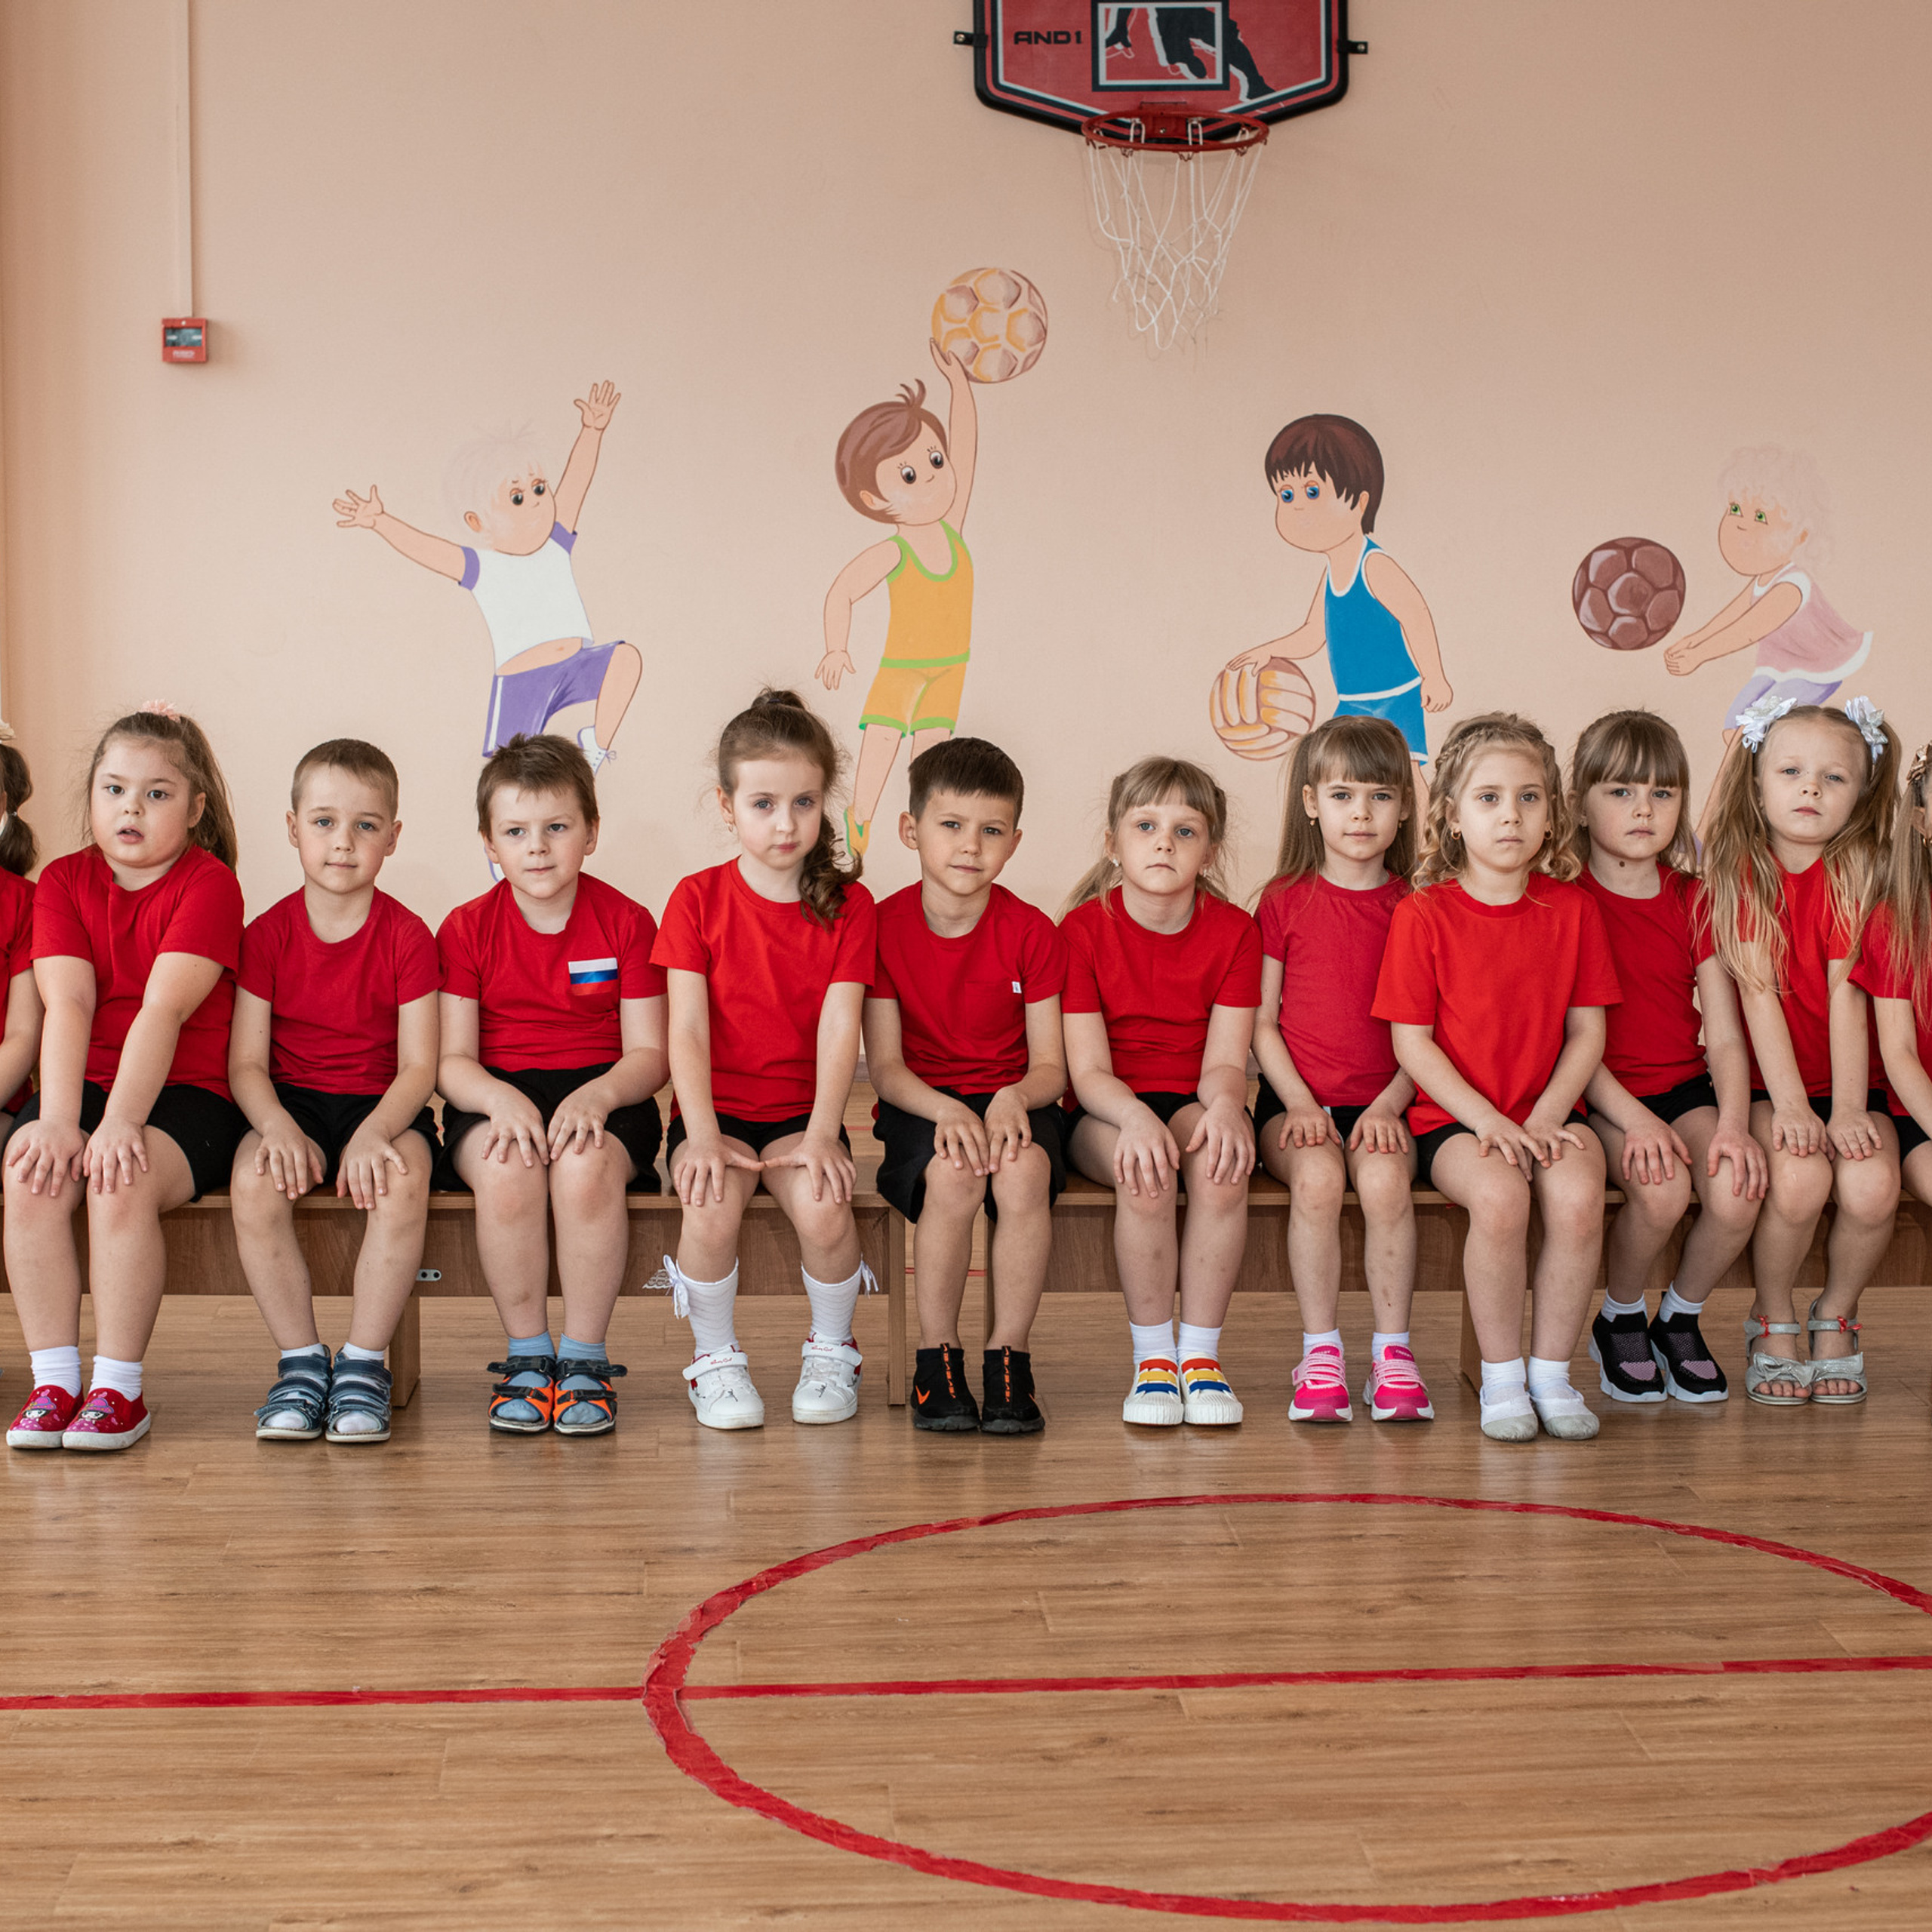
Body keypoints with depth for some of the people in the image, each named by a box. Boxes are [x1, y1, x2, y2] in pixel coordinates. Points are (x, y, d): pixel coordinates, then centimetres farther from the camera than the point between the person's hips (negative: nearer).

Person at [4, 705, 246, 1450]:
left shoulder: (209, 885, -5)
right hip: (82, 1083, 4)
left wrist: (119, 1123, -28)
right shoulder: (64, 880, 7)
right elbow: (67, 1007, -7)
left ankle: (118, 1388, -19)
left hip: (182, 1091, -4)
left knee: (123, 1182, -32)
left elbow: (162, 1010, -18)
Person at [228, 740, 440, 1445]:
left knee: (403, 1178, -35)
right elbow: (245, 1062, -2)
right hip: (291, 1103, 1)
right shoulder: (268, 935, 1)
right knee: (254, 1183, -31)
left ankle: (363, 1364, -20)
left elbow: (419, 1066, -8)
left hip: (384, 1104, -1)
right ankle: (300, 1362, -16)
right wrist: (278, 1126, -23)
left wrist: (373, 1133, -27)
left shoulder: (408, 937, -3)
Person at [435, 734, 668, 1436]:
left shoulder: (626, 922, 2)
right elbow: (451, 1061, -1)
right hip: (496, 1097, 1)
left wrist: (599, 1094, -23)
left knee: (586, 1165, -35)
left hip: (601, 1094, 0)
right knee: (505, 1167, -34)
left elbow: (648, 1053, -1)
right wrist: (500, 1099, -23)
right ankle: (528, 1356, -16)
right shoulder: (467, 930, 3)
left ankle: (585, 1359, -20)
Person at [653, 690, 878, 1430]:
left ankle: (832, 1350, -1)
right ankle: (715, 1357, -6)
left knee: (823, 1203, -30)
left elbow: (840, 1027, -8)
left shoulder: (847, 904, 1)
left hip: (802, 1111, 1)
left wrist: (822, 1134, -21)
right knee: (711, 1204, -32)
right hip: (715, 1109, 0)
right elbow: (686, 1031, -7)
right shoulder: (697, 899, -1)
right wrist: (703, 1136, -20)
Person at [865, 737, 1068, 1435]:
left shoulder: (1031, 932, -2)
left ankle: (1008, 1359, -20)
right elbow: (885, 1066, -6)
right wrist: (946, 1112, -26)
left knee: (1024, 1169, -34)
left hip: (1012, 1101, 1)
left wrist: (1014, 1098, -26)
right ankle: (936, 1355, -17)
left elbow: (1050, 1065, -3)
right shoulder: (884, 927, -5)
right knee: (954, 1174, -35)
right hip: (920, 1107, -1)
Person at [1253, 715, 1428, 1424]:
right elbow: (1262, 1023, 4)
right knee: (1317, 1175, -31)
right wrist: (1298, 1103, -9)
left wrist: (1388, 1106, -10)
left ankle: (1393, 1352, -15)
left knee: (1385, 1178, -30)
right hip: (1297, 1100, 0)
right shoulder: (1284, 902, 5)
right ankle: (1320, 1353, -17)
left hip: (1381, 1104, 1)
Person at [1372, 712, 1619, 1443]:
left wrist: (1546, 1117, -10)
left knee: (1577, 1195, -29)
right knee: (1498, 1194, -33)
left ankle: (1552, 1371, -10)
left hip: (1549, 1111, 2)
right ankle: (1501, 1376, -13)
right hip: (1453, 1117, -2)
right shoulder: (1422, 915, -2)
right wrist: (1488, 1121, -15)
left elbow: (1587, 1032, 6)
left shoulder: (1572, 909, 6)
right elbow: (1412, 1044, -5)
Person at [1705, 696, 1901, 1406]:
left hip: (1847, 1080, 1)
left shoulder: (1854, 870, -3)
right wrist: (1789, 1105, -18)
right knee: (1798, 1177, -29)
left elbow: (1845, 993, -11)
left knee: (1872, 1184, -26)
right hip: (1764, 1081, -1)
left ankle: (1836, 1316, 5)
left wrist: (1848, 1109, -17)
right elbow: (1758, 990, -11)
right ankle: (1772, 1320, -1)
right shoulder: (1739, 867, -5)